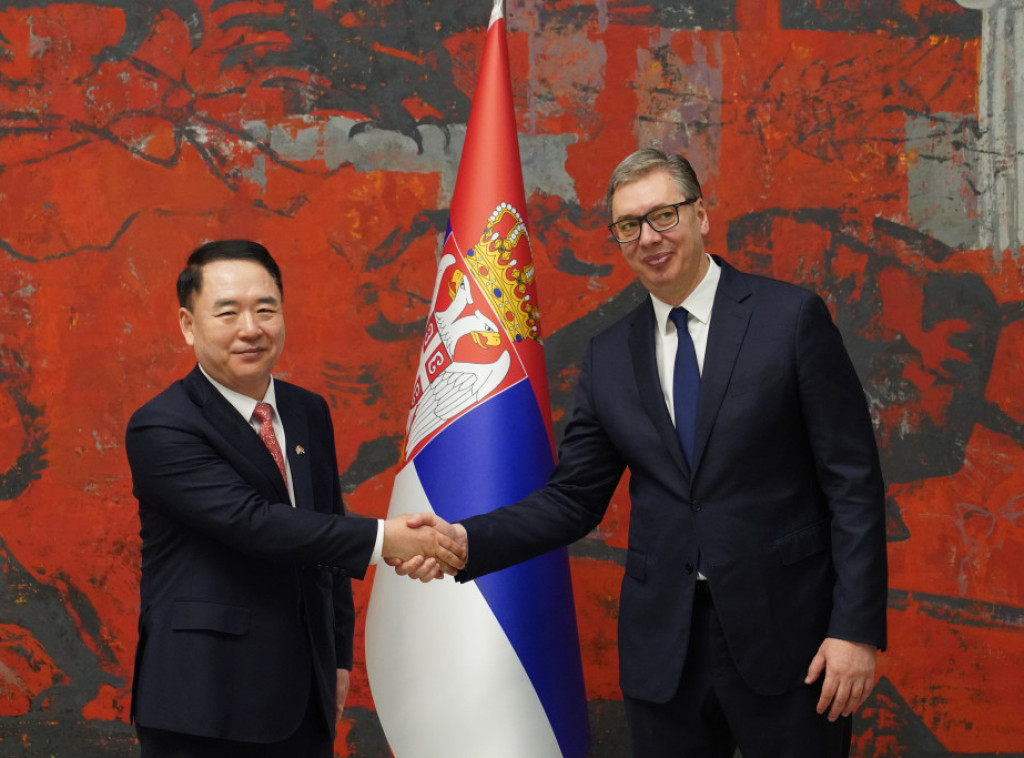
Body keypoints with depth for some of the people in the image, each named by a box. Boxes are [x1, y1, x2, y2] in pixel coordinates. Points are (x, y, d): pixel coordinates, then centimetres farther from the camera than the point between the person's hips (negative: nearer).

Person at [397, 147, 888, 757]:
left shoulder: (793, 317, -4)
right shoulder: (610, 356, 9)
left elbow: (853, 481, -6)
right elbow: (574, 500, 9)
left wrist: (857, 627, -12)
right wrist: (466, 540, -7)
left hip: (788, 638, -3)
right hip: (663, 652, 4)